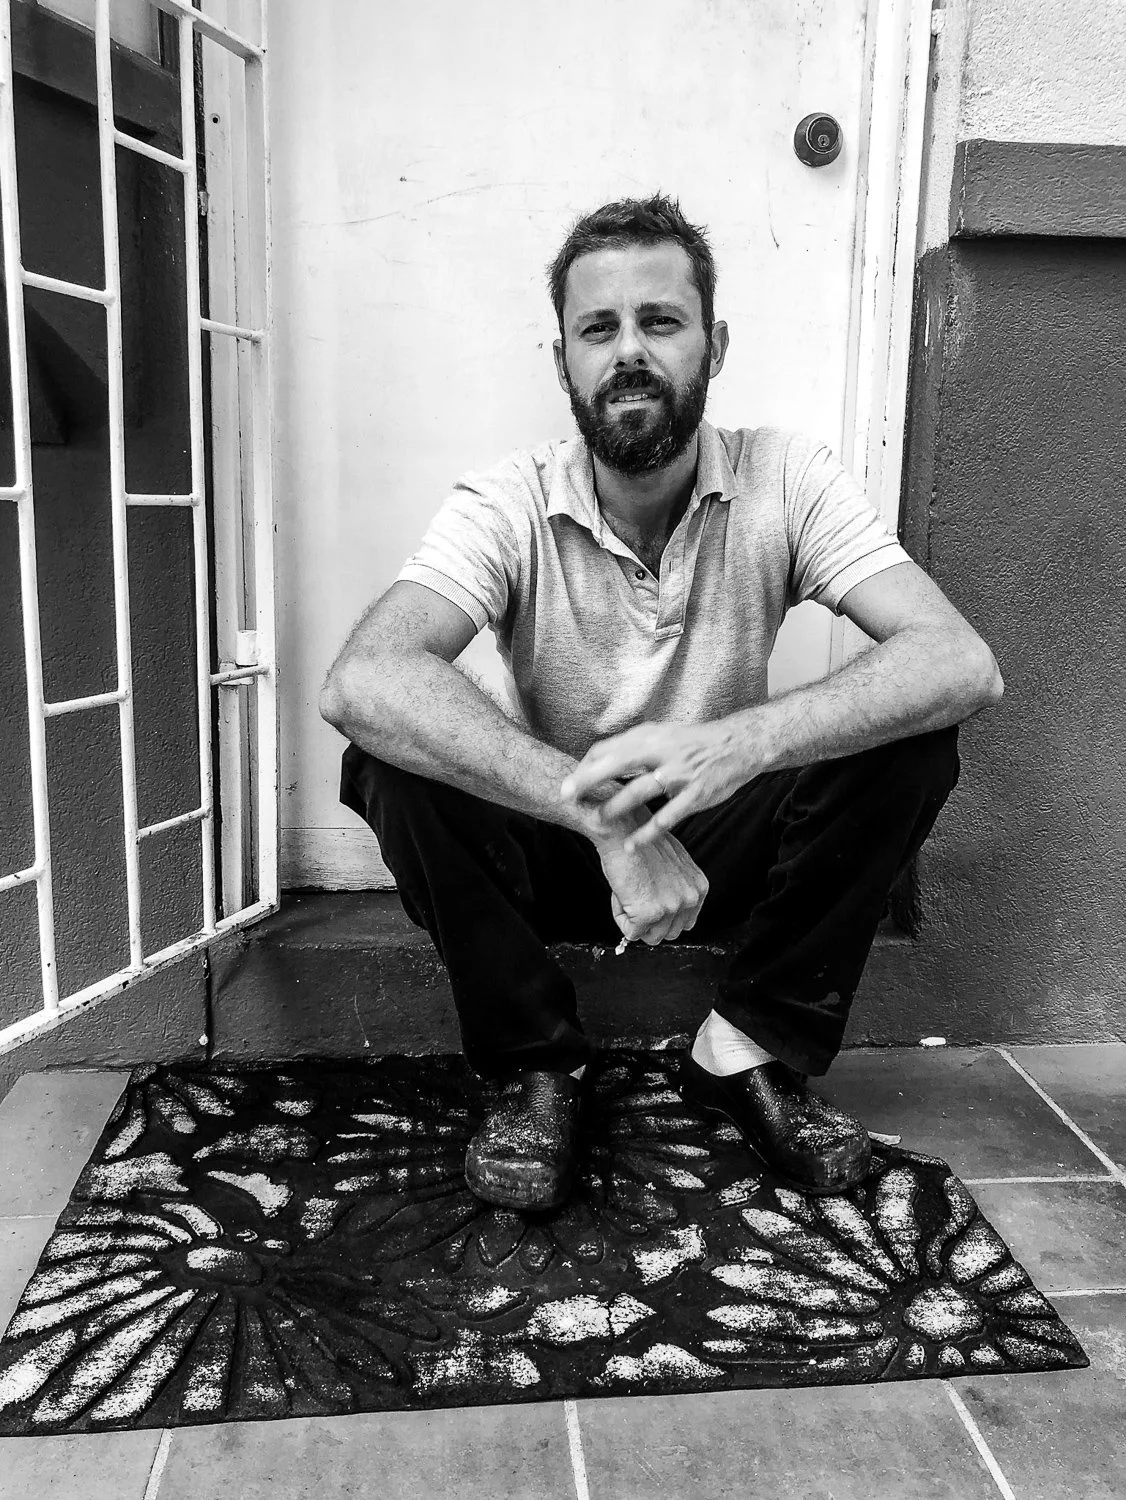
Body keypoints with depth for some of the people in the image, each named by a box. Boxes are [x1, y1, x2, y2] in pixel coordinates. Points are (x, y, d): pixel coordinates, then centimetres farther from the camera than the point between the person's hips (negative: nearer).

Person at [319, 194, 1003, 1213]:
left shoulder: (782, 479, -13)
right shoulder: (508, 505, -16)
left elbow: (963, 664, -26)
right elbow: (361, 681, -35)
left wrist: (742, 740, -44)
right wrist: (602, 818, -44)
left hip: (725, 845, 1)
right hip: (557, 849, -1)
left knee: (913, 742, -23)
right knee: (393, 762, -28)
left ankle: (754, 1052, -5)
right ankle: (537, 1068, -7)